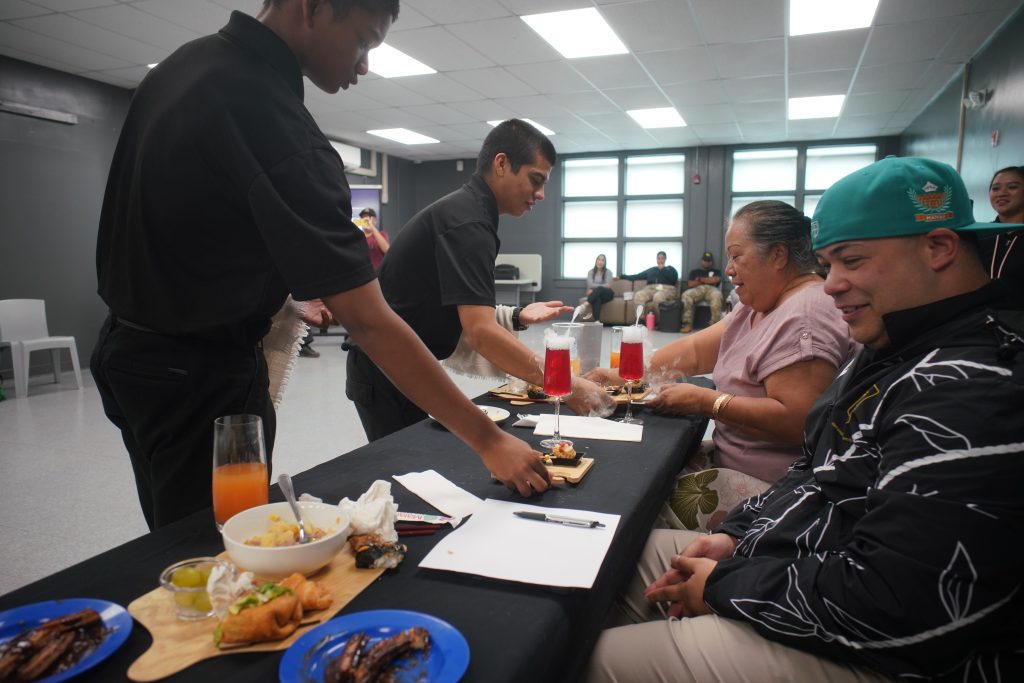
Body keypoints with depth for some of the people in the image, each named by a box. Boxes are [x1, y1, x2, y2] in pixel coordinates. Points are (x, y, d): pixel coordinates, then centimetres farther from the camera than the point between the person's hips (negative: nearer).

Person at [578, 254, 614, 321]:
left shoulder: (608, 272, 3)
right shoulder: (591, 272, 8)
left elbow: (608, 286, -10)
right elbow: (590, 284, -7)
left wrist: (595, 288, -18)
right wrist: (603, 285, -12)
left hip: (606, 294, -1)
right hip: (595, 294, 1)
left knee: (599, 289, -38)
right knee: (597, 298, -39)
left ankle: (585, 305, -56)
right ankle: (596, 320, -57)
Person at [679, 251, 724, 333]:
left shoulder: (715, 271, 30)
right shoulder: (694, 271, 30)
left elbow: (715, 280, 5)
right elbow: (690, 284, 11)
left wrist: (700, 279, 12)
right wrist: (708, 280, 12)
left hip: (711, 289, -1)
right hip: (697, 289, 1)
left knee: (717, 295, -40)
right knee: (686, 295, -35)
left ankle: (715, 323, -41)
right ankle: (688, 324, -37)